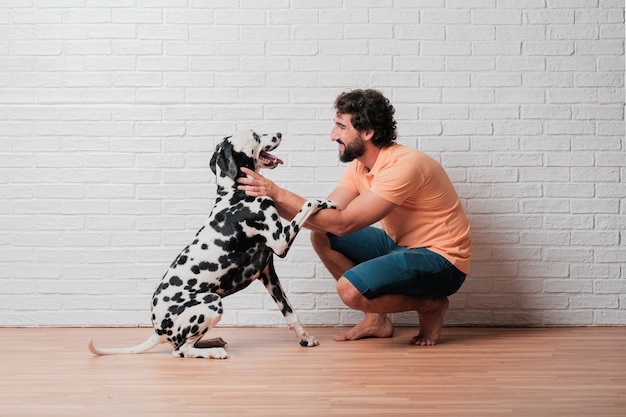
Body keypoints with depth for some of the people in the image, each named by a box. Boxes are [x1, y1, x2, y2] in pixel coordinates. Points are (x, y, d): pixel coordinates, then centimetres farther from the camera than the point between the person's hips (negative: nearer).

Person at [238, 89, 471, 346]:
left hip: (441, 259, -9)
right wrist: (271, 201, -14)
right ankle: (376, 319, 8)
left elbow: (343, 222, -29)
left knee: (350, 289, -28)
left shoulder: (403, 165, -26)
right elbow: (324, 217, -3)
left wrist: (279, 193, -27)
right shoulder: (358, 166, 2)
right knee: (321, 236, -1)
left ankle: (430, 304, -1)